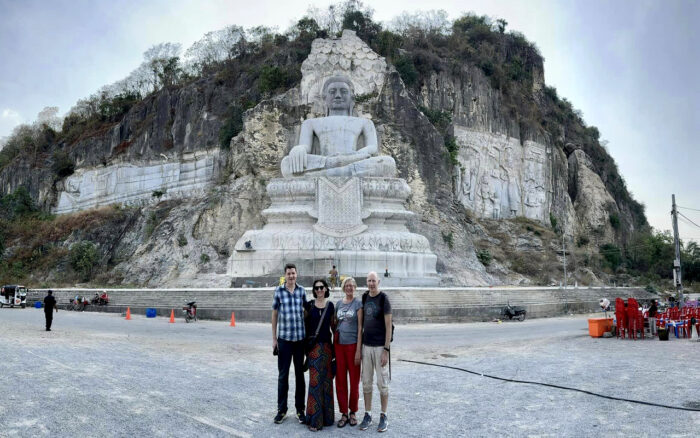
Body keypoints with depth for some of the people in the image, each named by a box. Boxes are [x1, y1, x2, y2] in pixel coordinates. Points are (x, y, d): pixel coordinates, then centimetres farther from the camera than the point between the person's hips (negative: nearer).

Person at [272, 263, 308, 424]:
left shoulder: (302, 291, 3)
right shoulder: (279, 291, -2)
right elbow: (274, 314, 3)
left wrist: (309, 334, 7)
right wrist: (274, 338, 1)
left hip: (300, 338, 2)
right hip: (284, 338, -1)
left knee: (300, 374, 9)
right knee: (283, 375, 7)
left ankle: (300, 409, 20)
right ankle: (281, 409, 19)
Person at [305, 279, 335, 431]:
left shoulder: (330, 305, 6)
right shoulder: (310, 305, 1)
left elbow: (333, 324, 11)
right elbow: (306, 324, 4)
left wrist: (334, 343, 7)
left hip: (327, 344, 2)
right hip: (314, 345, -2)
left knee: (326, 379, 8)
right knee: (315, 380, -6)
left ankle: (327, 415, 20)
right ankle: (314, 419, -1)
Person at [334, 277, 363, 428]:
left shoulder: (358, 304, -4)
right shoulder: (338, 303, 10)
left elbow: (360, 327, -7)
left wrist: (358, 350, -12)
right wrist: (334, 343, 8)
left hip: (353, 345, -4)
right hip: (339, 344, 4)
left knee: (354, 380, 5)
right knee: (340, 380, 6)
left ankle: (353, 412, 19)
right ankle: (344, 414, 16)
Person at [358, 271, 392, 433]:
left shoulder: (384, 299, -9)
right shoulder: (364, 298, 6)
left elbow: (388, 326, -11)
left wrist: (386, 350, -15)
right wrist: (359, 345, 10)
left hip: (380, 347, -5)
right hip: (366, 345, 5)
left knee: (382, 382, 2)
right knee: (366, 382, 9)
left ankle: (384, 416, 15)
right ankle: (367, 415, 20)